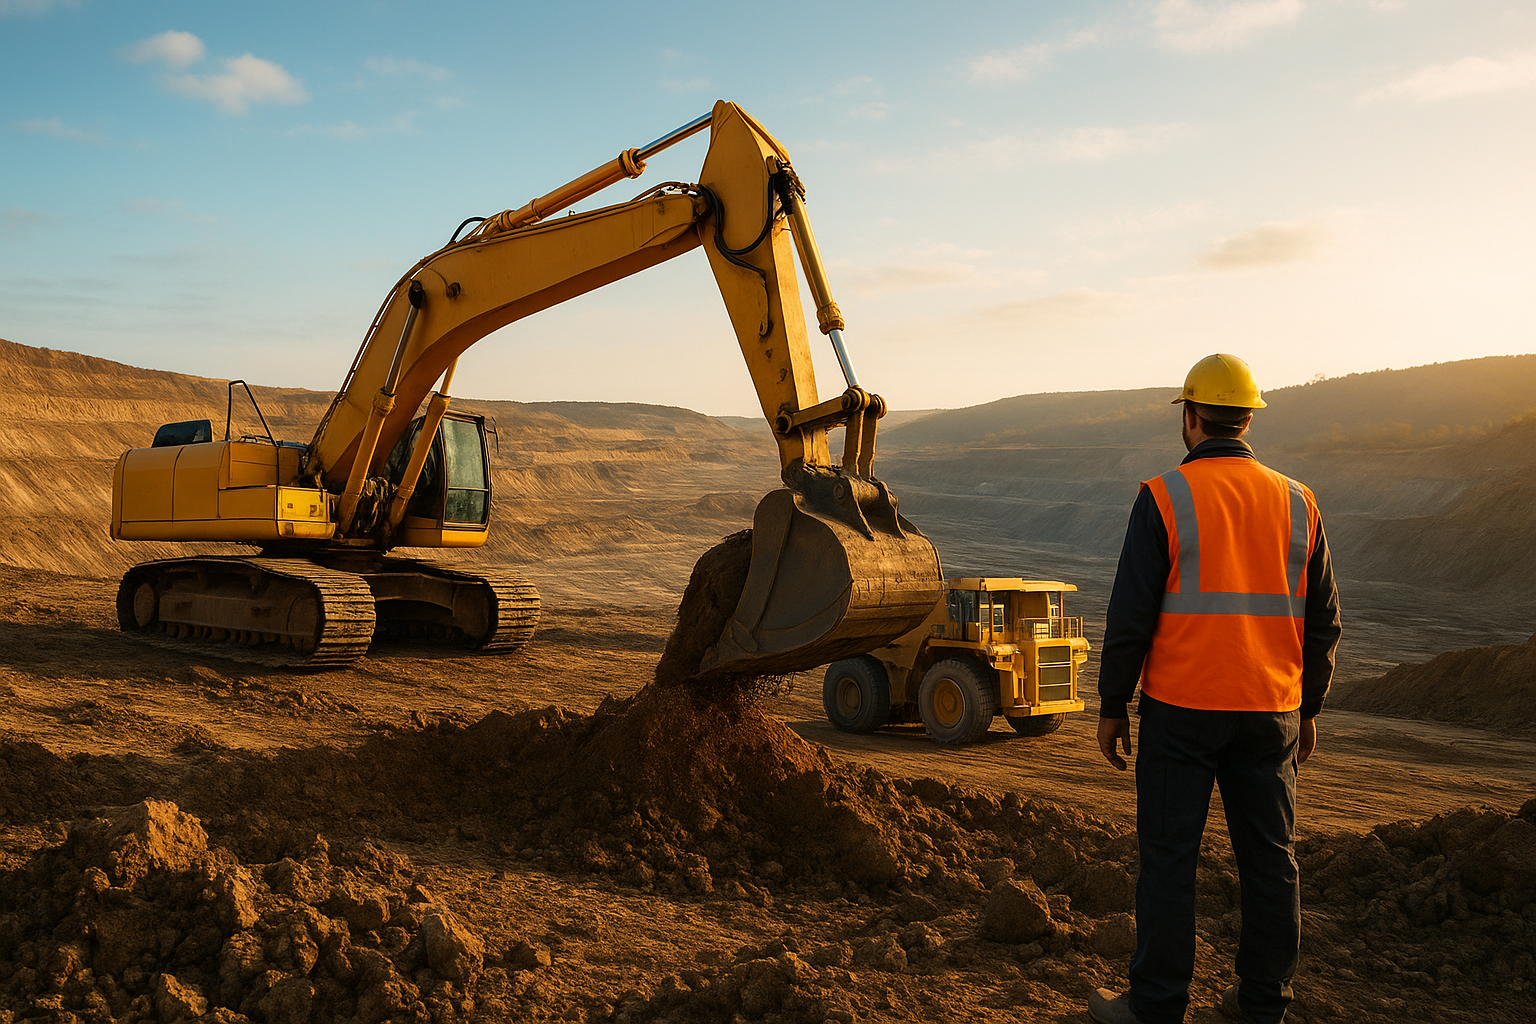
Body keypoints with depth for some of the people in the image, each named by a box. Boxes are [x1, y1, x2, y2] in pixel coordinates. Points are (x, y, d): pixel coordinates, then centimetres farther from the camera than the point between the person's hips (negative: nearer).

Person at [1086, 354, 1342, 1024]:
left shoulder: (1165, 498, -9)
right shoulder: (1297, 503, 5)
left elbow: (1130, 615, -10)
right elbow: (1323, 621, 10)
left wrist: (1113, 706, 0)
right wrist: (1308, 710, 19)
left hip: (1181, 709, -4)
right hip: (1271, 713, 4)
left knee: (1169, 855, 4)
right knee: (1270, 858, 13)